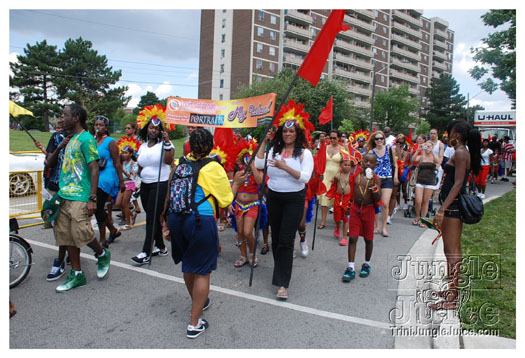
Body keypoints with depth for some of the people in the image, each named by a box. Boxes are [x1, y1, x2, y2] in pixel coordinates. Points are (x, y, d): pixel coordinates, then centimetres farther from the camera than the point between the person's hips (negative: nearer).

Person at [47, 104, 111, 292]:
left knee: (81, 234, -10)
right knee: (67, 236, 9)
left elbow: (94, 169, -16)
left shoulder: (86, 139, -9)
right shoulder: (71, 139, 17)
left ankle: (102, 255, 19)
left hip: (80, 197, -9)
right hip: (65, 196, 9)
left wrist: (92, 198, -20)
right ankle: (77, 275, 19)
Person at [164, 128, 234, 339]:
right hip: (201, 220, -6)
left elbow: (170, 192, 15)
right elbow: (226, 201, -1)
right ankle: (194, 324, 11)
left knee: (188, 265, 23)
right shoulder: (213, 167, -7)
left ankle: (198, 302, 46)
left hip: (176, 218, 6)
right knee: (202, 271, 5)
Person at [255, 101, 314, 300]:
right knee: (276, 237, 14)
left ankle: (283, 284, -2)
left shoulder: (304, 153, -6)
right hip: (274, 197, 5)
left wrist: (284, 167, -26)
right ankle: (280, 271, 34)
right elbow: (258, 164, -5)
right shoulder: (274, 150, 5)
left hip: (294, 200, -4)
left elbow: (305, 177, -17)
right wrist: (263, 143, -4)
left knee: (286, 241, -8)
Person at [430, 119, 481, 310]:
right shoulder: (463, 152, 14)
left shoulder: (460, 153, -15)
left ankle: (452, 299, 0)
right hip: (456, 205, 10)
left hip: (453, 206, -10)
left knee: (451, 251, -6)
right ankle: (453, 289, 30)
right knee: (453, 249, 18)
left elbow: (458, 184, -22)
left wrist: (441, 210, -26)